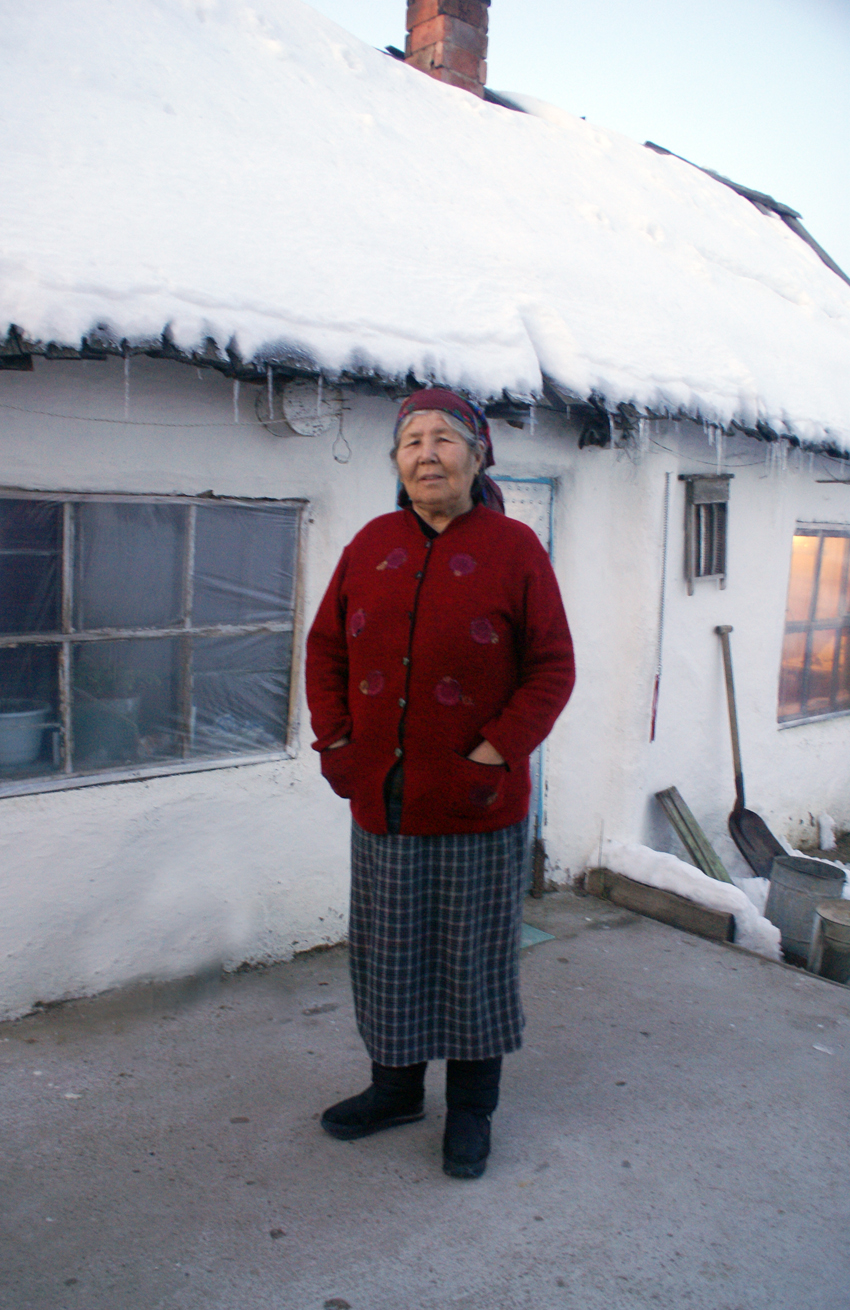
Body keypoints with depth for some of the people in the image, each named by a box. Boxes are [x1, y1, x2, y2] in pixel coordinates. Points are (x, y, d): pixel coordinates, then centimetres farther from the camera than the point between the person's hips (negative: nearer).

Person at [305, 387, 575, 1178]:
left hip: (479, 804, -3)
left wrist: (497, 753, -15)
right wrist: (334, 740, -1)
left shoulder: (513, 548, -5)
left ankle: (471, 1107, 31)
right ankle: (395, 1088, 38)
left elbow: (552, 667, -6)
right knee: (386, 953, 16)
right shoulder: (371, 545, 6)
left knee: (476, 957, 11)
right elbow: (325, 647, 11)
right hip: (381, 800, 4)